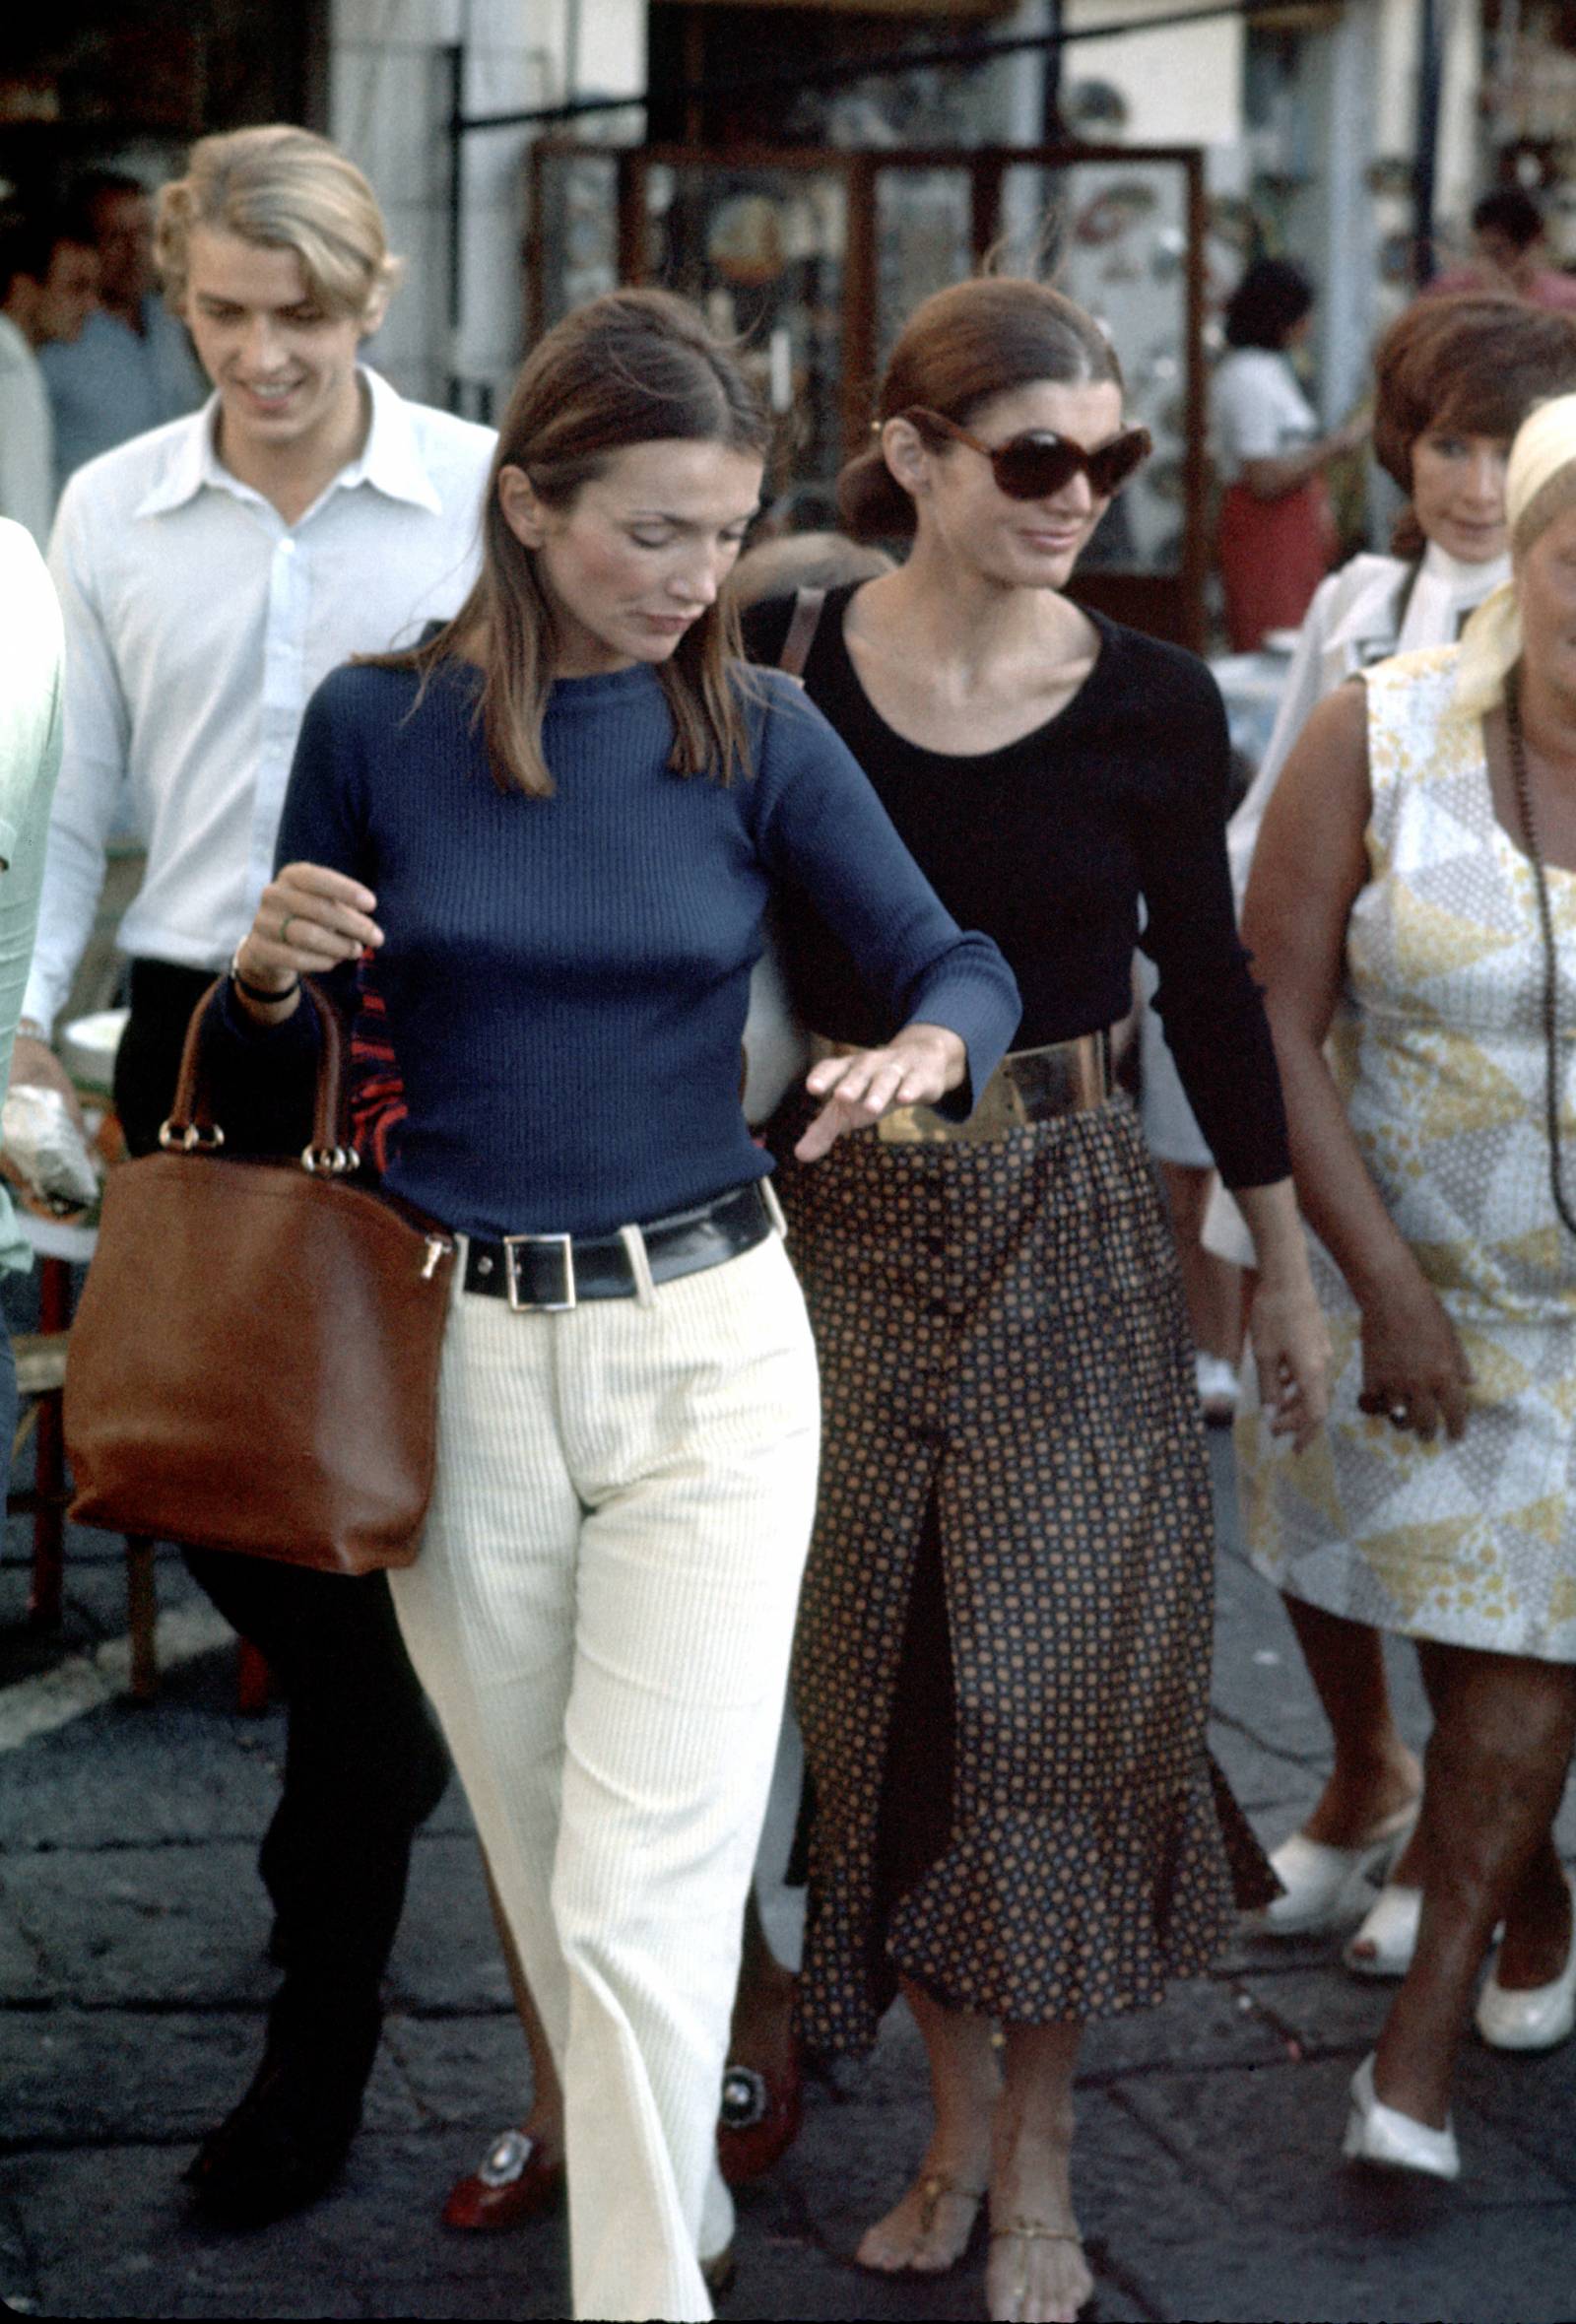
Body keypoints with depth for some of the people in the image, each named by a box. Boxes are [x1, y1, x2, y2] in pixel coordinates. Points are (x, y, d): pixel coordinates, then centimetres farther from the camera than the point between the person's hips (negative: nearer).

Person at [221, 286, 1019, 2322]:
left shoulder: (757, 733, -4)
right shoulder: (376, 724, -3)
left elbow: (959, 965, -4)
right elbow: (273, 1062, 7)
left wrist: (921, 1049, -27)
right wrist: (265, 970, -16)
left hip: (704, 1345, -1)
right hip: (459, 1358, 2)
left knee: (645, 1892, -8)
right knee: (547, 1869, 15)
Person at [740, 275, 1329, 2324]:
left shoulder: (1152, 703, -5)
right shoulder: (782, 669, -6)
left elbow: (1208, 984, 4)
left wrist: (1286, 1267, 9)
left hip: (1069, 1229, -1)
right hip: (845, 1228, 1)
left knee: (1057, 1685, 1)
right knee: (887, 1690, 8)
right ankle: (955, 2131, 26)